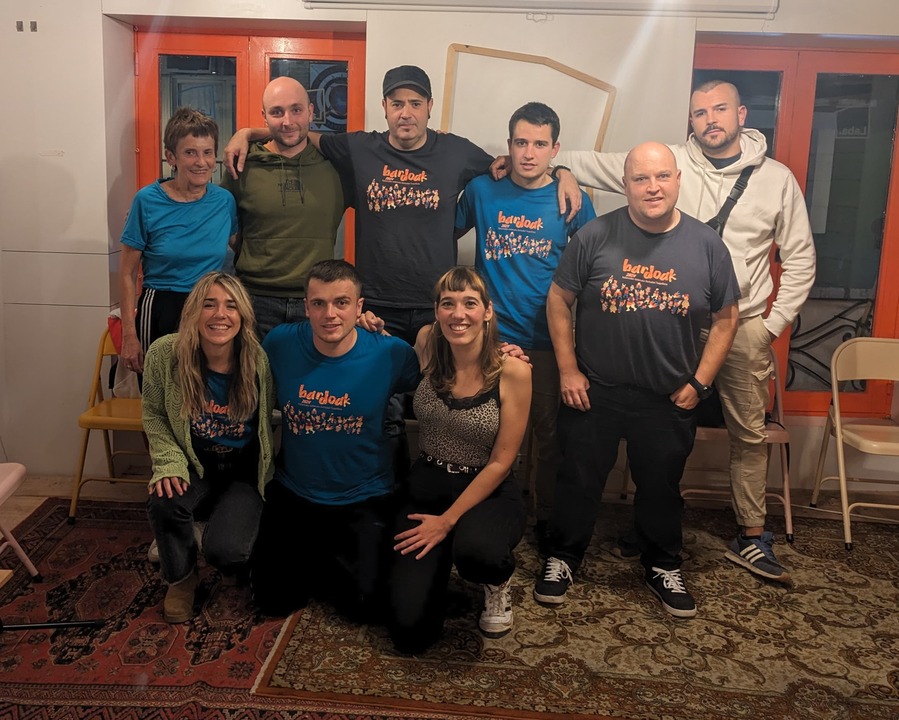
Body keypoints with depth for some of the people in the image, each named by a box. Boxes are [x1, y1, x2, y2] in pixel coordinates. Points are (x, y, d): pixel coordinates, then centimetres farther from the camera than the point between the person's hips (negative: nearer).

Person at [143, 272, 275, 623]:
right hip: (195, 467, 2)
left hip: (245, 471, -1)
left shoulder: (259, 360, -18)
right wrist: (170, 463, -14)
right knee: (165, 500, -31)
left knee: (224, 551, -23)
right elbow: (154, 416, -2)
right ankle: (180, 578, 2)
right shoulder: (164, 354, -14)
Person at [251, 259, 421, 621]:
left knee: (364, 604, -7)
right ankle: (318, 561, 34)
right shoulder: (280, 343, -12)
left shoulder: (390, 354, -18)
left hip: (363, 501, -2)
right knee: (273, 600, 3)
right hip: (293, 495, 2)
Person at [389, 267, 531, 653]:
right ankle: (441, 561, 25)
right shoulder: (426, 344, -7)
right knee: (410, 631, -9)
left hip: (488, 492, -2)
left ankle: (498, 582, 1)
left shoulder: (513, 370, -16)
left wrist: (448, 520, -12)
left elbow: (501, 462, -12)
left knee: (476, 551, -40)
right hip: (427, 487, 3)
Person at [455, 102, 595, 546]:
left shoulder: (573, 201, -2)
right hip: (491, 337, 1)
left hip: (549, 341, 0)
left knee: (551, 435, 10)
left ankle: (548, 518, 30)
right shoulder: (482, 190, -1)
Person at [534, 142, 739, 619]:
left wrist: (698, 383, -2)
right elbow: (559, 299, -2)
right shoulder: (596, 236, -9)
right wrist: (568, 370, -6)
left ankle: (663, 566, 39)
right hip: (594, 391, -1)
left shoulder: (706, 245, -4)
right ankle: (563, 557, 34)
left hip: (670, 399, 2)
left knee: (661, 487, 17)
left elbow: (725, 318, 4)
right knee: (578, 481, 12)